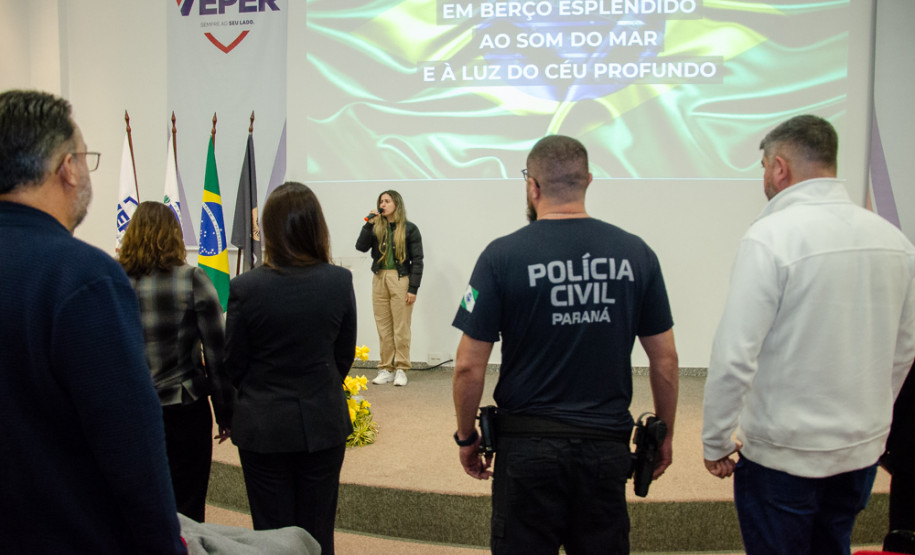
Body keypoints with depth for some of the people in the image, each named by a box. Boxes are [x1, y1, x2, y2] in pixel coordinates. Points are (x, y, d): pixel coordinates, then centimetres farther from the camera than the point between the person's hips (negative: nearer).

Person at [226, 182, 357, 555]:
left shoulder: (245, 287, -15)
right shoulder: (340, 281, -10)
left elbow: (233, 364, -5)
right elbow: (344, 356, 0)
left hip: (262, 427, -1)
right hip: (323, 423, 2)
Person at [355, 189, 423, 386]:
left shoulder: (409, 228, -1)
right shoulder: (377, 228, 11)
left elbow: (417, 260, -3)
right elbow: (361, 246, -1)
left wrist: (413, 288, -9)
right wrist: (369, 224, -8)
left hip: (401, 280, -4)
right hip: (380, 280, 4)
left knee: (401, 328, -1)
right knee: (383, 328, 7)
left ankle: (401, 369, 7)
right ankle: (386, 369, 15)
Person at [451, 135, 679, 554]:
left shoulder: (502, 256, -10)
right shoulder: (635, 253, -2)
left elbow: (469, 366, -9)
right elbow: (665, 361, 3)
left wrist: (466, 436, 5)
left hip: (528, 447, -2)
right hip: (607, 445, 3)